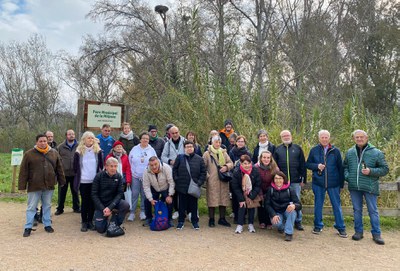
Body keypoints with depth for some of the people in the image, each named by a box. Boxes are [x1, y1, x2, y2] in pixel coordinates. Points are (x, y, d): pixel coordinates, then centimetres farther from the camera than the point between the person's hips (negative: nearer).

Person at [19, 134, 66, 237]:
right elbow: (23, 171, -4)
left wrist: (61, 181, 10)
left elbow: (59, 169, 10)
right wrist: (22, 185, -7)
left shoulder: (54, 153, 5)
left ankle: (47, 225, 26)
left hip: (49, 186, 3)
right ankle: (28, 227, 17)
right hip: (34, 186, -2)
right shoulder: (29, 154, -4)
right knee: (31, 207, 6)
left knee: (47, 206, 13)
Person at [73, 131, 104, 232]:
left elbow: (101, 166, 7)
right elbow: (75, 167, 7)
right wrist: (79, 176, 7)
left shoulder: (98, 151, 1)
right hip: (83, 181, -1)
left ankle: (90, 221, 18)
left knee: (92, 201, 7)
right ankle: (84, 222, 14)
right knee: (84, 201, 4)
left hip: (95, 181, 1)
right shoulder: (79, 152, -1)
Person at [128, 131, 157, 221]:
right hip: (135, 176, 0)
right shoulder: (134, 149, 3)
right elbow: (130, 161, 6)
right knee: (134, 194, 1)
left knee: (144, 195, 8)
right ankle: (132, 212, 10)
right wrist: (133, 170, 2)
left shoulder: (151, 150, 3)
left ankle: (143, 212, 20)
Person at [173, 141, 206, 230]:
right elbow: (174, 169, 5)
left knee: (194, 205, 10)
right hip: (182, 186, 0)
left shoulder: (199, 159, 2)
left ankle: (195, 221, 25)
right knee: (182, 205, 10)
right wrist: (176, 180, -4)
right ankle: (181, 221, 24)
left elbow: (203, 172, 3)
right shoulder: (180, 157, 2)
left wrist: (200, 182, -5)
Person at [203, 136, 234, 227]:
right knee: (212, 199, -1)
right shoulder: (207, 154, 1)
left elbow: (231, 163, 10)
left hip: (224, 180, 4)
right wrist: (207, 175, -9)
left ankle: (222, 218, 21)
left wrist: (226, 166, -9)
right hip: (212, 181, -4)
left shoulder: (224, 153, 12)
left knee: (224, 199, 8)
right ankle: (211, 219, 12)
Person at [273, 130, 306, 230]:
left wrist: (303, 179, 0)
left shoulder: (297, 148, 5)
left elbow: (303, 165, 4)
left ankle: (298, 221, 19)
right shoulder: (277, 149, 6)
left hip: (295, 181, 0)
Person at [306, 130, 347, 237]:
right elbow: (307, 164, 7)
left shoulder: (335, 151, 0)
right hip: (318, 182, 1)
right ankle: (318, 226, 24)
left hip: (333, 183, -1)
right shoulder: (314, 150, 2)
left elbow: (340, 167, 4)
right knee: (318, 205, 10)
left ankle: (340, 227, 20)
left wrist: (341, 183, 2)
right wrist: (317, 166, -12)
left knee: (337, 205, 6)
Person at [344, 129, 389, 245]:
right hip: (354, 187, 3)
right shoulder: (349, 152, 8)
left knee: (373, 211, 5)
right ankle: (358, 231, 24)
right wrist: (347, 176, 2)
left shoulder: (376, 153, -2)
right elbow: (345, 166, 19)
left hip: (370, 187, -3)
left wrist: (371, 171, -16)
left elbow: (385, 169, -1)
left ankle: (376, 234, 18)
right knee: (357, 210, 12)